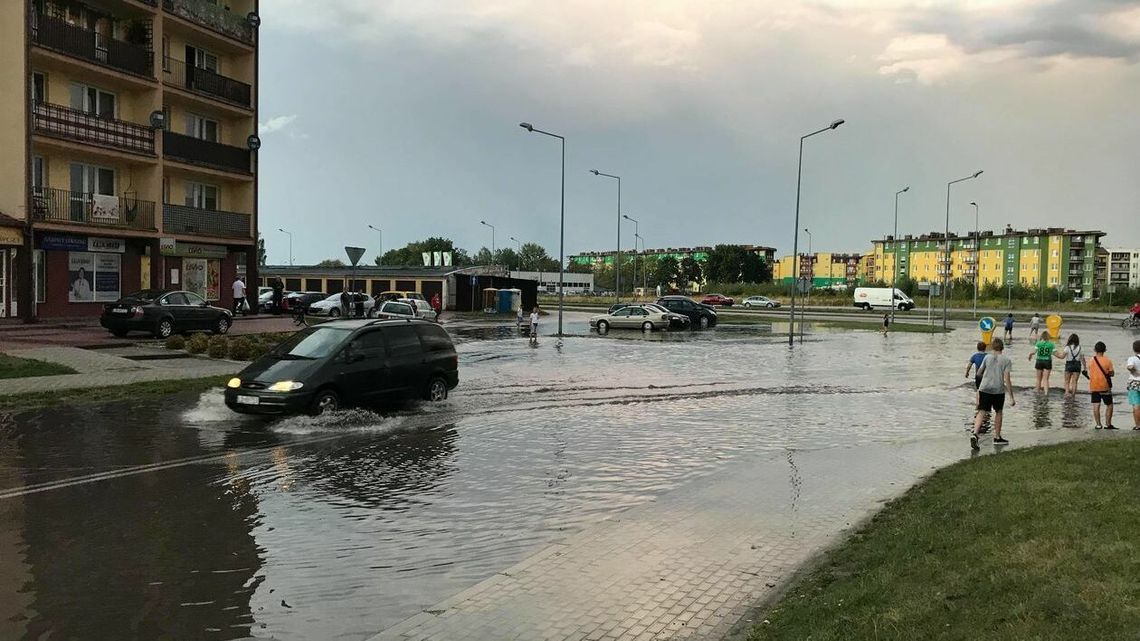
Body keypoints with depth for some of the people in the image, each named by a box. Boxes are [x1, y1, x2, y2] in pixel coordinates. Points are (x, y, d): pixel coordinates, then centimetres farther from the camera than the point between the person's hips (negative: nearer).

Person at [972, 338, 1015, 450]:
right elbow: (1007, 379, -8)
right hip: (998, 390, -1)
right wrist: (1011, 397, -6)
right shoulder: (1006, 360, -2)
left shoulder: (987, 357, 4)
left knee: (982, 412, -2)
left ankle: (975, 433, -24)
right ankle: (997, 438, 25)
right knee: (998, 412, 18)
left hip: (984, 389, 1)